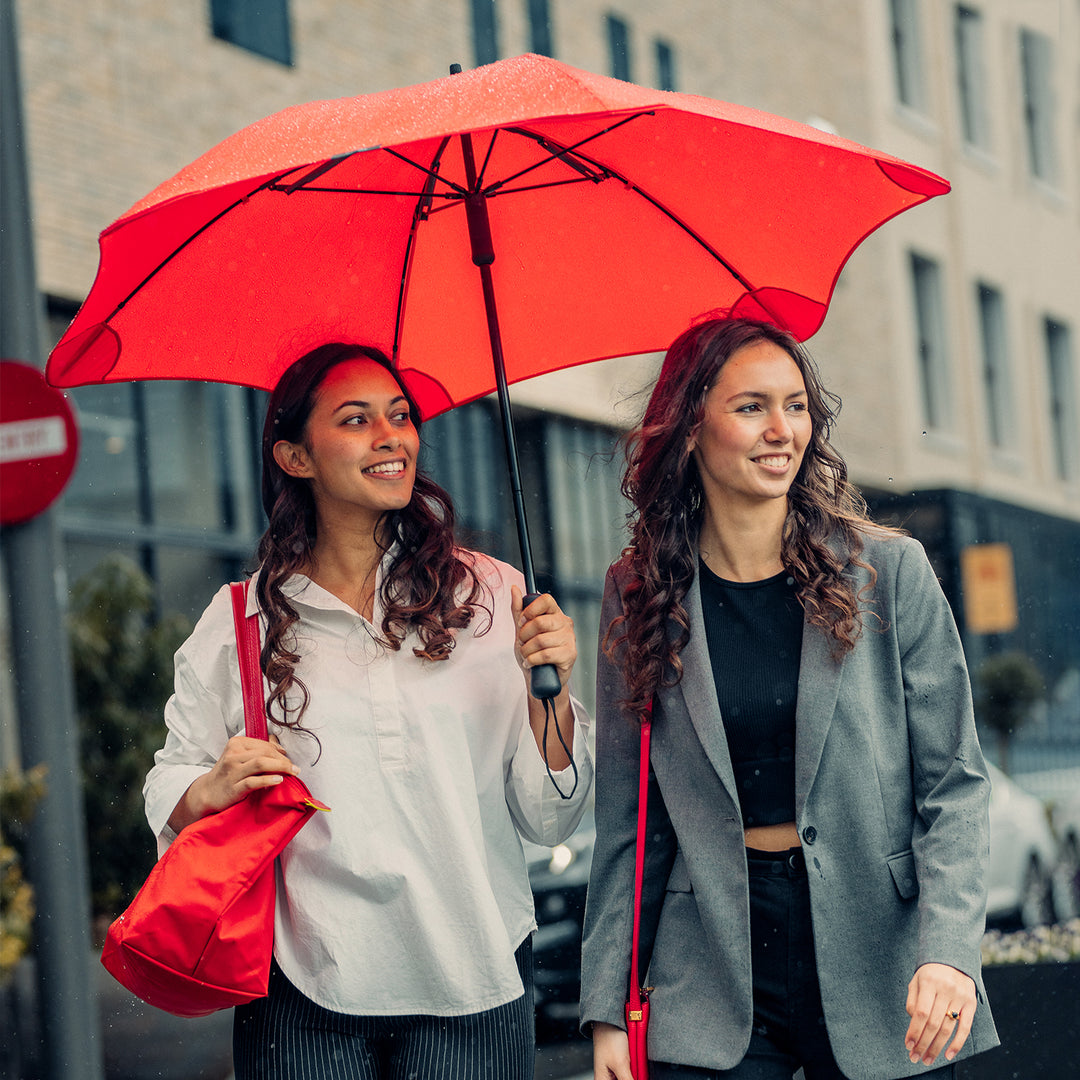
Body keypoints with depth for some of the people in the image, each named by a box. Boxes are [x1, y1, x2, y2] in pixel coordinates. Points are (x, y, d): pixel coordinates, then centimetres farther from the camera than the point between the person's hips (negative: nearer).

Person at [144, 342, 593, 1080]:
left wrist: (549, 692, -12)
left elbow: (549, 822, 2)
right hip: (304, 996, 0)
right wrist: (215, 789, -13)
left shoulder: (493, 595, 3)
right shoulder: (239, 621, 3)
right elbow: (169, 800, 8)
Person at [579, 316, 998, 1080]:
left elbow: (955, 783, -2)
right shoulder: (640, 595, 3)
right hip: (714, 983, 1)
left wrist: (949, 948, -16)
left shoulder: (891, 571, -2)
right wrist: (608, 1004, 1)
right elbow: (625, 819, 5)